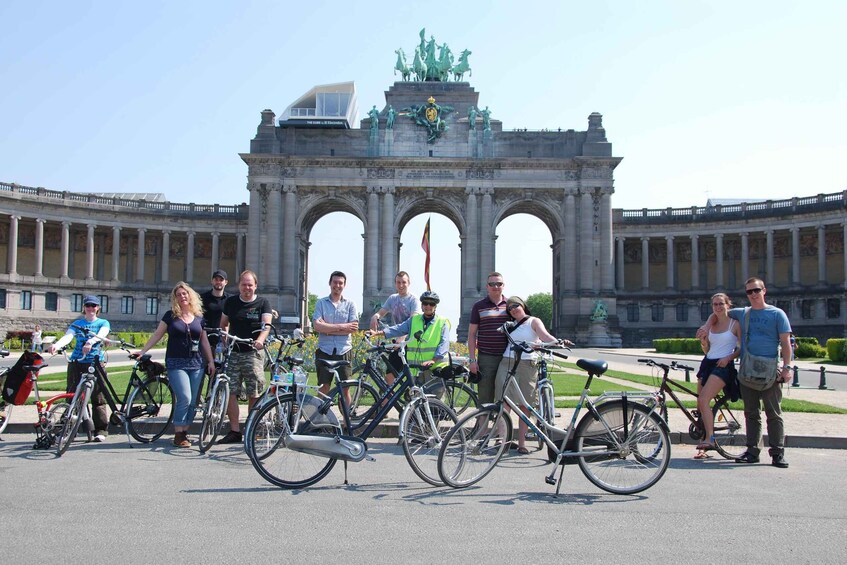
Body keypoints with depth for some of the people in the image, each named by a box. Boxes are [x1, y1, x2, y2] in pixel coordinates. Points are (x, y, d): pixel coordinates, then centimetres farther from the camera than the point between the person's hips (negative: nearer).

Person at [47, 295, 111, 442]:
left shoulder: (103, 323, 8)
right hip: (76, 363, 2)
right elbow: (68, 336, -5)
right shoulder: (77, 324, 13)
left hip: (95, 362, -2)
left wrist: (91, 342, -37)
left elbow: (101, 335, -14)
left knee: (98, 397, -5)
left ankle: (101, 430, 0)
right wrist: (56, 345, -28)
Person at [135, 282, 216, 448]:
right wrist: (142, 351, 1)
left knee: (193, 401, 1)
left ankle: (184, 432, 13)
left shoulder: (199, 318, 11)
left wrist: (211, 361, 10)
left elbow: (204, 341, 15)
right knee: (184, 398, -16)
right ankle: (178, 434, -4)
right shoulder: (171, 315, 6)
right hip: (176, 363, -3)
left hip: (197, 364, 3)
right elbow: (157, 335, 8)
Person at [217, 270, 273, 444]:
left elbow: (266, 325, -8)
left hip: (253, 353, -3)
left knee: (254, 394, -2)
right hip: (233, 353, 3)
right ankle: (234, 431, 4)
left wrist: (260, 340, -28)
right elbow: (223, 324, 19)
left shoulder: (263, 303, 4)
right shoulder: (230, 302, 13)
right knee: (230, 392, -3)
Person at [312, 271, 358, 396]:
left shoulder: (350, 304, 6)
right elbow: (317, 326, -9)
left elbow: (354, 327, -6)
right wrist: (341, 326, -12)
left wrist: (327, 329, -10)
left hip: (344, 351, 0)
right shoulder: (321, 303, 5)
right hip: (325, 351, 0)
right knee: (324, 388, 3)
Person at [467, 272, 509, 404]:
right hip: (486, 358, -1)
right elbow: (472, 334, 5)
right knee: (485, 399, 1)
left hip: (507, 358, 1)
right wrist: (472, 359, -2)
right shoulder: (479, 306, 4)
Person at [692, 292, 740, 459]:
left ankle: (710, 439, -23)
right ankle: (705, 447, 8)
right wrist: (703, 342, 0)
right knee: (701, 405, 2)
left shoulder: (735, 323, 2)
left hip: (723, 366, -6)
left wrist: (729, 357, -15)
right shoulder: (711, 325, 17)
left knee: (703, 400, -25)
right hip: (707, 364, 6)